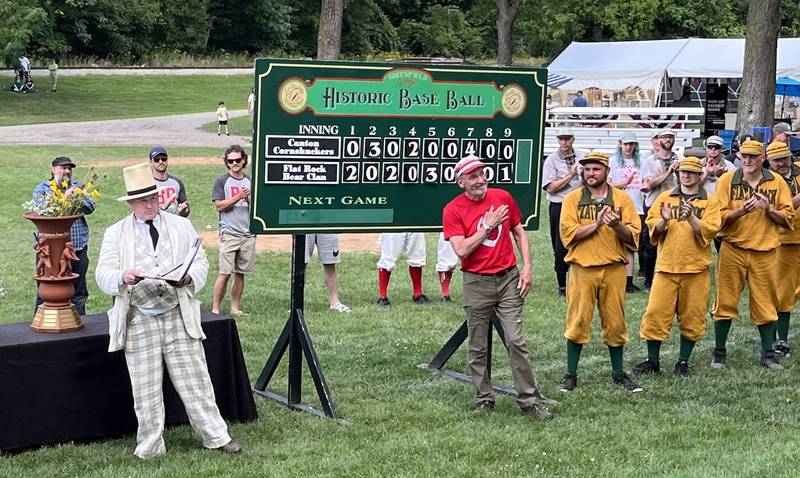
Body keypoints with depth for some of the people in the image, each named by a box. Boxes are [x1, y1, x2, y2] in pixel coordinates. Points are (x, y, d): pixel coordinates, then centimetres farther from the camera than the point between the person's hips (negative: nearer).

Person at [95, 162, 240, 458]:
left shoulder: (181, 226, 11)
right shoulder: (115, 234, 6)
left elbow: (201, 262, 11)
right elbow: (103, 275, 0)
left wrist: (190, 277, -11)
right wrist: (122, 277, -23)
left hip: (179, 317, 1)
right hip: (138, 321, -1)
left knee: (195, 381, 3)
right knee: (146, 389, 4)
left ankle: (215, 437, 13)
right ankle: (149, 448, 15)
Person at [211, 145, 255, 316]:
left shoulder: (250, 181, 14)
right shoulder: (222, 181, 2)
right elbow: (219, 205, -6)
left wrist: (249, 200, -6)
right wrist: (238, 197, -16)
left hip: (248, 233, 4)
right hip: (229, 233, -4)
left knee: (240, 273, 7)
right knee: (225, 273, -10)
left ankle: (235, 308, 15)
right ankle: (215, 309, -4)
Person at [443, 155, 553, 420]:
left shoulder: (503, 197, 4)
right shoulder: (453, 210, -6)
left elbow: (519, 233, 12)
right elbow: (461, 250, -15)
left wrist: (527, 267, 2)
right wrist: (488, 226, -14)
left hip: (509, 278, 2)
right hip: (477, 283, -1)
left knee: (516, 341, -4)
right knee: (478, 348, 6)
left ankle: (528, 400, 1)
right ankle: (484, 400, 18)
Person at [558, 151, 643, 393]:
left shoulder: (621, 198, 7)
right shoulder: (573, 198, 5)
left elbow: (633, 235, 0)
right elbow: (568, 233, -7)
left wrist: (616, 225, -19)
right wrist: (596, 224, -16)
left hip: (614, 269, 1)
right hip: (582, 268, -1)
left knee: (615, 322, 7)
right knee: (578, 321, 0)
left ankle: (618, 373, 20)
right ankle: (571, 375, 9)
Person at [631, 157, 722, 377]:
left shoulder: (710, 201, 6)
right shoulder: (665, 198, 12)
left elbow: (708, 231, -7)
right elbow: (653, 228, 4)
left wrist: (690, 217, -22)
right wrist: (664, 220, -17)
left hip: (696, 269, -1)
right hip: (666, 267, 1)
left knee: (692, 318, 3)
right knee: (656, 313, -3)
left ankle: (683, 362, 16)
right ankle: (652, 361, 8)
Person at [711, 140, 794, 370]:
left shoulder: (777, 182, 5)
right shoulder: (727, 180, 0)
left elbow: (788, 218, 4)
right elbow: (719, 217, -5)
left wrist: (769, 209, -14)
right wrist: (741, 211, -22)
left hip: (765, 252, 1)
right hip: (733, 250, -1)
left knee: (766, 303, 5)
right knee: (726, 301, 1)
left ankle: (768, 354, 16)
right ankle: (719, 353, 12)